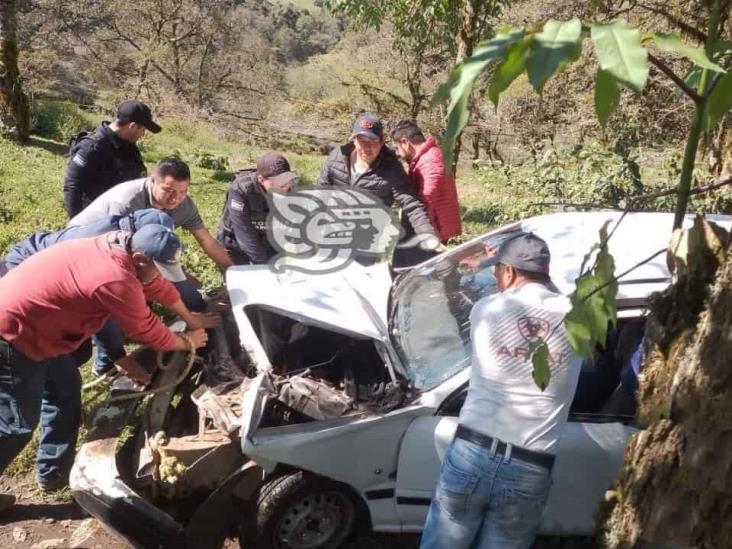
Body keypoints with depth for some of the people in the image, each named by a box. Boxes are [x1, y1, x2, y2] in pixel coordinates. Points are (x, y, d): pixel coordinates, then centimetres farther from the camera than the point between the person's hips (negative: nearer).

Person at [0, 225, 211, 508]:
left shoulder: (119, 246, -2)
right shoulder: (115, 280, -29)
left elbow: (157, 287, 14)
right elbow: (147, 331, -15)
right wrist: (186, 341, 2)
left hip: (27, 322, 10)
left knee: (66, 388, 20)